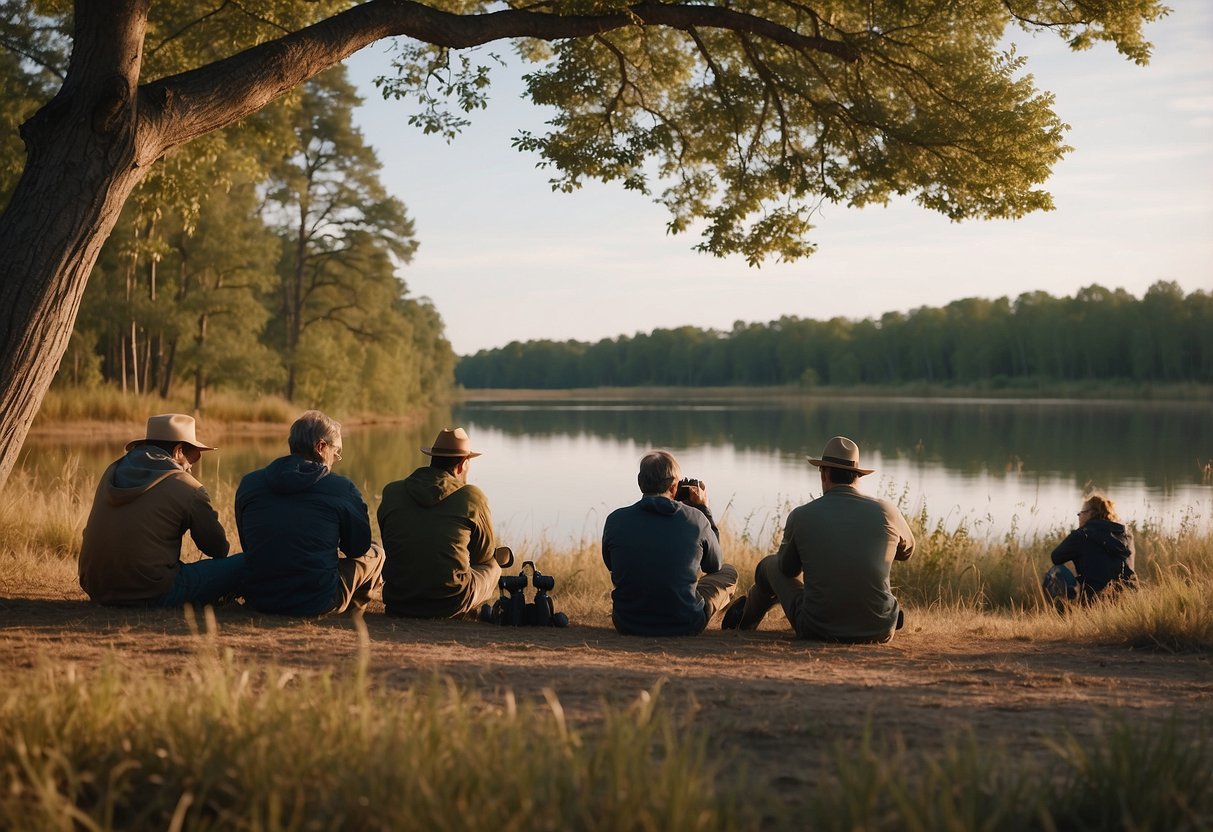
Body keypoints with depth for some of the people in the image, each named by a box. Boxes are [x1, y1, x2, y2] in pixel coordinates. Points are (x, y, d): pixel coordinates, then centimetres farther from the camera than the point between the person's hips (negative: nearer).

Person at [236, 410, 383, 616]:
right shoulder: (342, 488, -8)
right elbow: (359, 547, 3)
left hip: (258, 600, 5)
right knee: (376, 554, 23)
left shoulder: (248, 483, 3)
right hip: (317, 603, -5)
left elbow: (248, 545, 15)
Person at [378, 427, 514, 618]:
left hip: (397, 603, 4)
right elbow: (485, 555, 7)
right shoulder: (472, 497, -5)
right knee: (492, 566, 25)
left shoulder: (391, 492, 4)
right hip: (449, 604, -3)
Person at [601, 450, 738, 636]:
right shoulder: (695, 519, -12)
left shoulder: (615, 520, -10)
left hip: (627, 625, 2)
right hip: (686, 626, -2)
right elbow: (715, 565, 8)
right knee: (728, 572, 24)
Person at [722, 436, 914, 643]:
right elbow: (906, 550, 19)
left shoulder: (801, 516, -7)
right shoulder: (885, 511, -5)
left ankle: (746, 619, 51)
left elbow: (788, 569, 12)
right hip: (880, 632, 2)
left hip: (818, 630, -2)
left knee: (770, 565, 27)